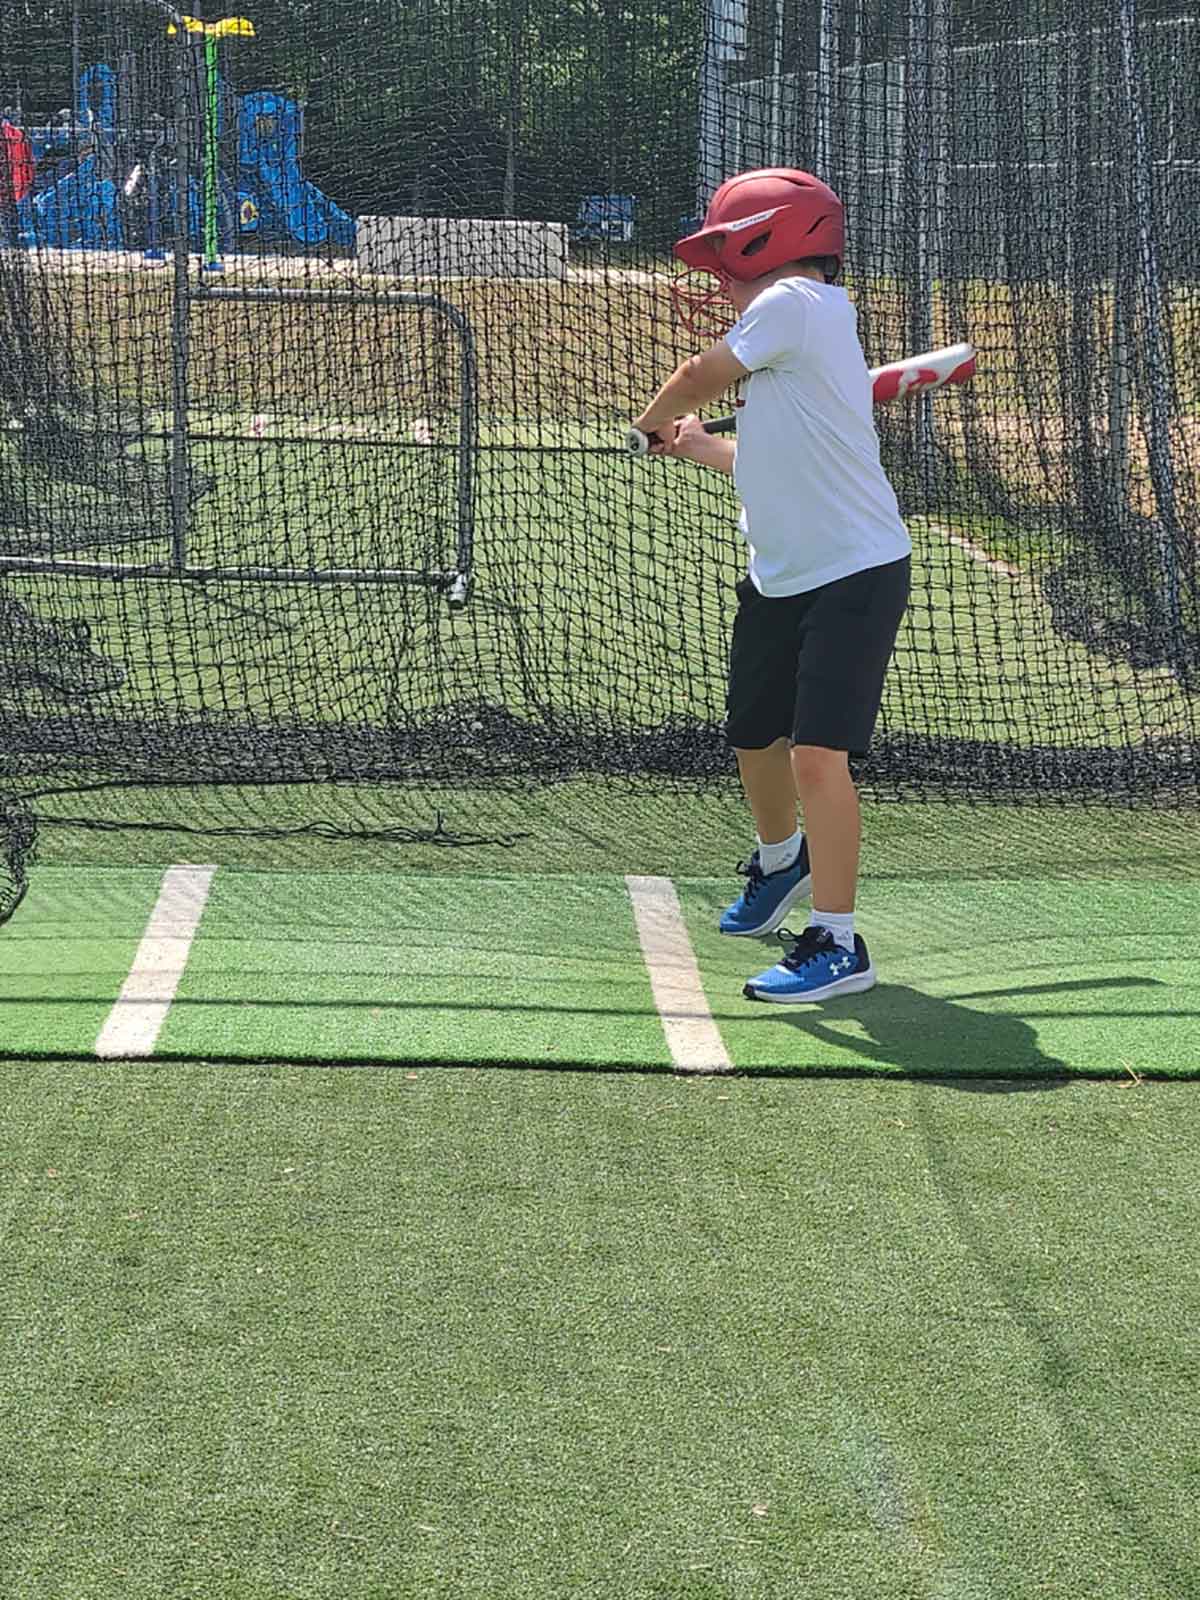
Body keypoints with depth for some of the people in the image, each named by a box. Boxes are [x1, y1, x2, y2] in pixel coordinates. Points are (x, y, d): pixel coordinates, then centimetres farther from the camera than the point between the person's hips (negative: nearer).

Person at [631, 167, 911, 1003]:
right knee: (755, 738, 23)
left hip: (854, 571, -10)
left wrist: (654, 422, 18)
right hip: (780, 577, 10)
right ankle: (782, 861, 52)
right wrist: (695, 443, 31)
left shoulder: (795, 303, -13)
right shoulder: (792, 335, 15)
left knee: (817, 752, -17)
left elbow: (698, 377, -3)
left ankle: (838, 942, -11)